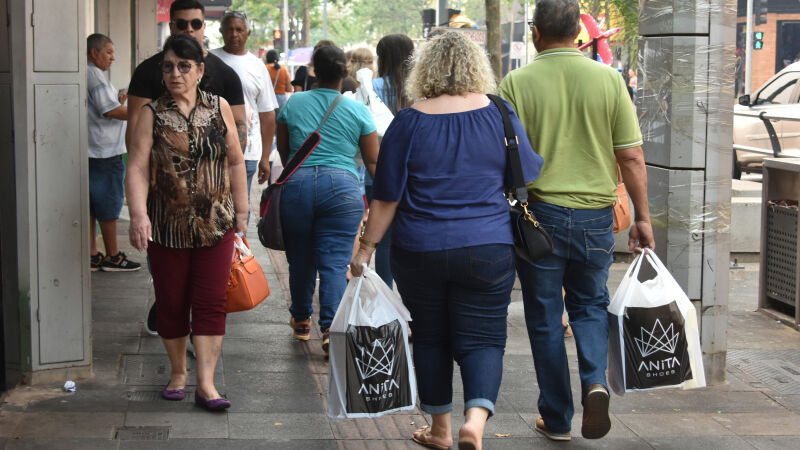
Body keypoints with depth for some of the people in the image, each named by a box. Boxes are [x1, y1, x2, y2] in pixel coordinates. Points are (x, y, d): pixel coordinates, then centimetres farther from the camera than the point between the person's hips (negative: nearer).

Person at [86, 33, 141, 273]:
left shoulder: (86, 74, 17)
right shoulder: (94, 75, -13)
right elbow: (111, 111, -18)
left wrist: (118, 101, 13)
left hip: (91, 152, 10)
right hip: (105, 153, -10)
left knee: (90, 206, 10)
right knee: (108, 207, -1)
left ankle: (91, 256, 14)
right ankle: (113, 257, 7)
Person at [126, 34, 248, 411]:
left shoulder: (219, 108, 4)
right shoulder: (153, 114, -1)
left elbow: (235, 163, 9)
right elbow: (138, 168, -9)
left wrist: (241, 212, 7)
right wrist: (138, 214, -23)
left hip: (215, 225, 1)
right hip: (167, 227, 0)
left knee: (211, 303, -2)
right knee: (171, 303, 10)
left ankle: (206, 383, 2)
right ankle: (178, 372, 28)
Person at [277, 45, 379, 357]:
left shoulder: (293, 104, 8)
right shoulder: (358, 111, 4)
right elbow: (373, 161, 7)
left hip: (297, 185, 2)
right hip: (342, 187, -1)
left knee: (300, 259, 15)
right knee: (335, 263, -2)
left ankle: (301, 321, 32)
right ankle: (331, 329, -13)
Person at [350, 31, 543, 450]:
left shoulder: (409, 122, -5)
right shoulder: (500, 114, -3)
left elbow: (386, 197, -4)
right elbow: (528, 178, 6)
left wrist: (366, 247, 5)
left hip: (420, 253, 0)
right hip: (488, 250, 0)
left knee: (429, 337, 16)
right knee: (482, 338, 5)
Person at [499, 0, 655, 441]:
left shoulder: (516, 83, -7)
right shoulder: (608, 79, -2)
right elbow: (632, 158, -1)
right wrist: (642, 217, 8)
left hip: (539, 212, -1)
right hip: (596, 216, 2)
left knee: (545, 318, 11)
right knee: (590, 305, 19)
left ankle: (556, 419, 17)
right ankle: (596, 382, -5)